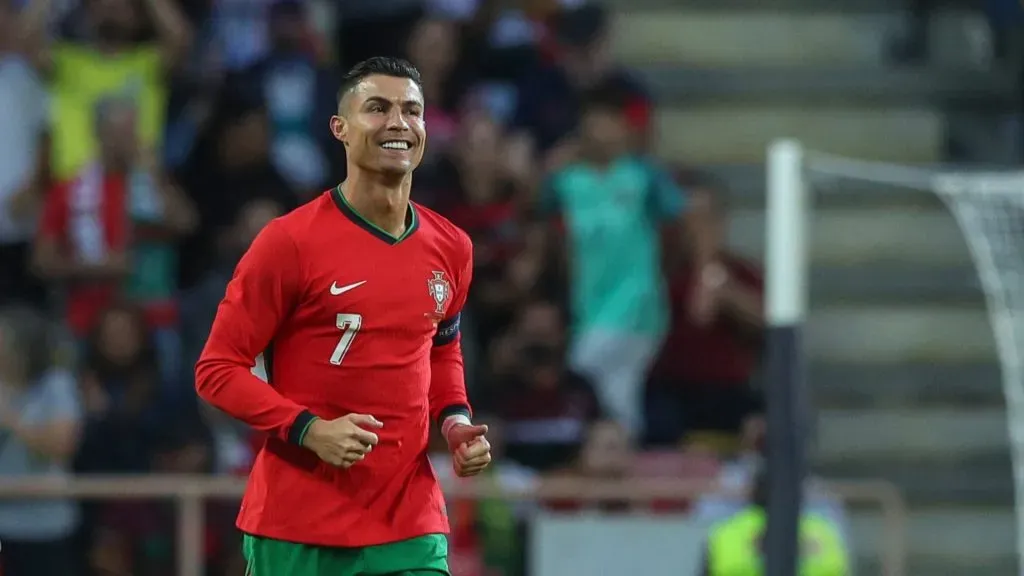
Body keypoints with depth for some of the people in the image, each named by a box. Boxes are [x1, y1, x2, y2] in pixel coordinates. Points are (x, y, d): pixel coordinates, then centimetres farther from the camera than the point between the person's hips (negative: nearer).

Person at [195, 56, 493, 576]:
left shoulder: (451, 249, 8)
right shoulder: (290, 241, -8)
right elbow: (216, 369, -6)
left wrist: (455, 420, 6)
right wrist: (309, 430, -19)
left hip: (411, 529, 4)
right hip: (297, 530, -4)